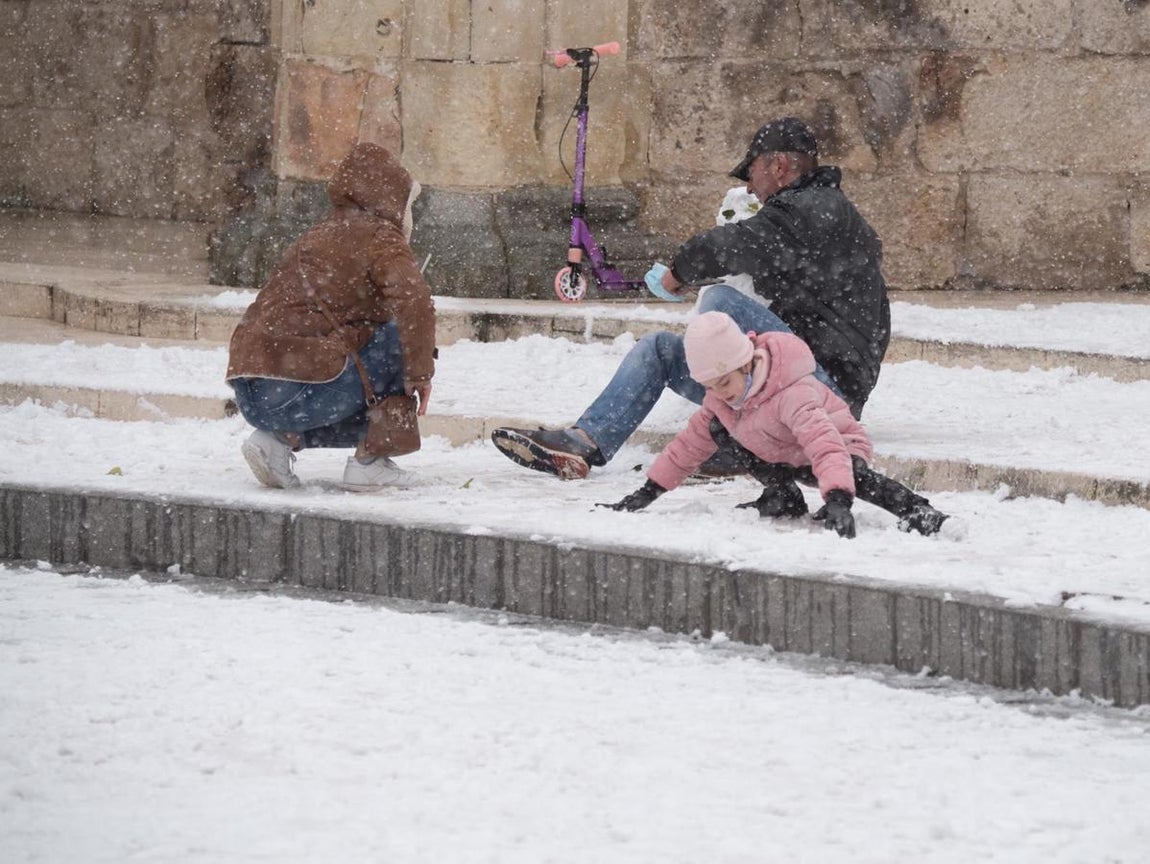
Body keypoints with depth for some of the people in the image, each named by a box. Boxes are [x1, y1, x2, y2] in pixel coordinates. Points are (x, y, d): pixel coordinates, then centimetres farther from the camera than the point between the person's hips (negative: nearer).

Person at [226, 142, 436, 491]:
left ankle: (281, 440, 8)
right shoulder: (381, 237, 2)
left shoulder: (320, 236, 29)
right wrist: (420, 372, -8)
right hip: (301, 388, -9)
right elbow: (414, 303, -17)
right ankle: (369, 461, 4)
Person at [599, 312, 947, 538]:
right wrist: (647, 493, -1)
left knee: (853, 475, -43)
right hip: (784, 458, 8)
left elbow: (825, 444, -50)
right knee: (717, 425, -7)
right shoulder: (721, 399, -11)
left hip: (843, 446, -8)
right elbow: (691, 444, 2)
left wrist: (837, 500, -66)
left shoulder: (792, 394, -36)